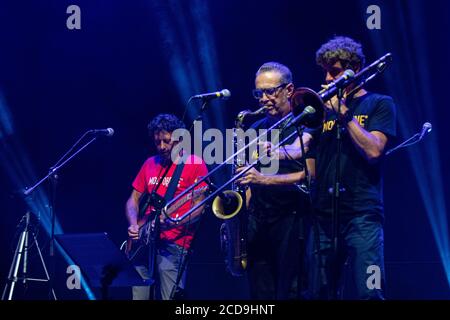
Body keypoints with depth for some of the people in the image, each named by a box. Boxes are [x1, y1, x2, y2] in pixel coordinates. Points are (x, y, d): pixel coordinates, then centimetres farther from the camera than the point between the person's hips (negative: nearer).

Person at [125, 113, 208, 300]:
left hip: (174, 243, -5)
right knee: (138, 296, 0)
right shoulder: (150, 164, 17)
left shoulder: (194, 164, -1)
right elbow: (133, 200, 18)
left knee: (168, 297, -14)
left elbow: (199, 206, -7)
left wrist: (174, 223, -23)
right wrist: (134, 225, -1)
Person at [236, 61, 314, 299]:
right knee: (261, 292, 3)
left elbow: (309, 173, -13)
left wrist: (265, 179, -24)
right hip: (258, 220, 5)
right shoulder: (257, 129, 17)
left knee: (290, 292, -10)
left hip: (292, 218, -5)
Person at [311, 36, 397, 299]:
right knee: (324, 292, 6)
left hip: (362, 213, -5)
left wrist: (344, 112, -7)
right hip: (325, 214, 5)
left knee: (370, 292, -16)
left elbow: (373, 150, -9)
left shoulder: (379, 105, 6)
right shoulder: (326, 107, 19)